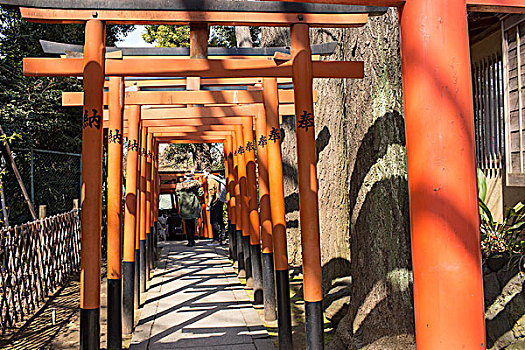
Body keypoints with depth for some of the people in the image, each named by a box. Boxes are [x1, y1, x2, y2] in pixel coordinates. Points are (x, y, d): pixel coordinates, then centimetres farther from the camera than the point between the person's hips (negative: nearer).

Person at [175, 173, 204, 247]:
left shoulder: (180, 186, 2)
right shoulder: (195, 184, -3)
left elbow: (178, 197, 3)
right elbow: (200, 194, -6)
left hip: (184, 208, 0)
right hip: (194, 207, 0)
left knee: (187, 225, 6)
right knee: (192, 223, 16)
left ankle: (190, 241, 1)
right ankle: (192, 239, 18)